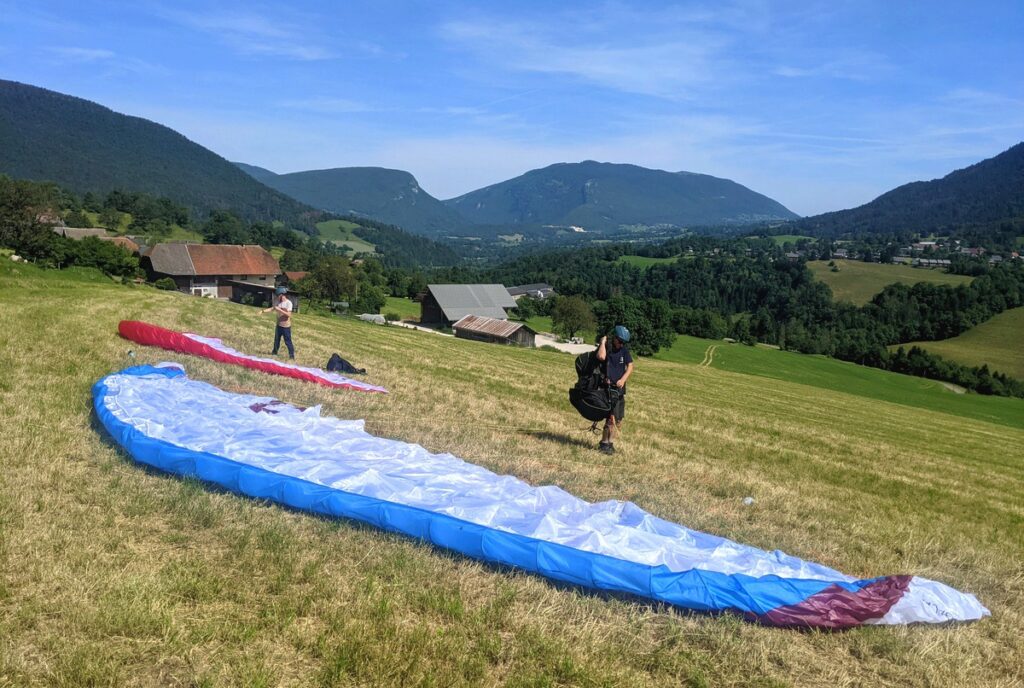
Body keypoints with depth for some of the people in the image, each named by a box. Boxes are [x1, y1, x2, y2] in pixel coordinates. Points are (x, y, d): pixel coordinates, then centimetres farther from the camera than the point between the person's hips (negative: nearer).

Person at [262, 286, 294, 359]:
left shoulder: (288, 303, -14)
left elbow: (288, 314, -21)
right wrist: (263, 311, -7)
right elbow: (271, 309, 6)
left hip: (286, 326, -7)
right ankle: (274, 352, 33)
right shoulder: (278, 302, 6)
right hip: (279, 325, 7)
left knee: (288, 341, -4)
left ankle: (292, 355, 3)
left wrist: (279, 309, -25)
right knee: (276, 340, 18)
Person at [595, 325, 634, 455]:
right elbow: (601, 357, -29)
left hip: (620, 389, 6)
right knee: (612, 417, -16)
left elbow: (630, 366, 1)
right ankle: (604, 443, -6)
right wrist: (603, 342, -14)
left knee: (619, 419, 9)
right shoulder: (605, 348, -5)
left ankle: (610, 442, 20)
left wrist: (623, 379, -14)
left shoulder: (624, 350, 9)